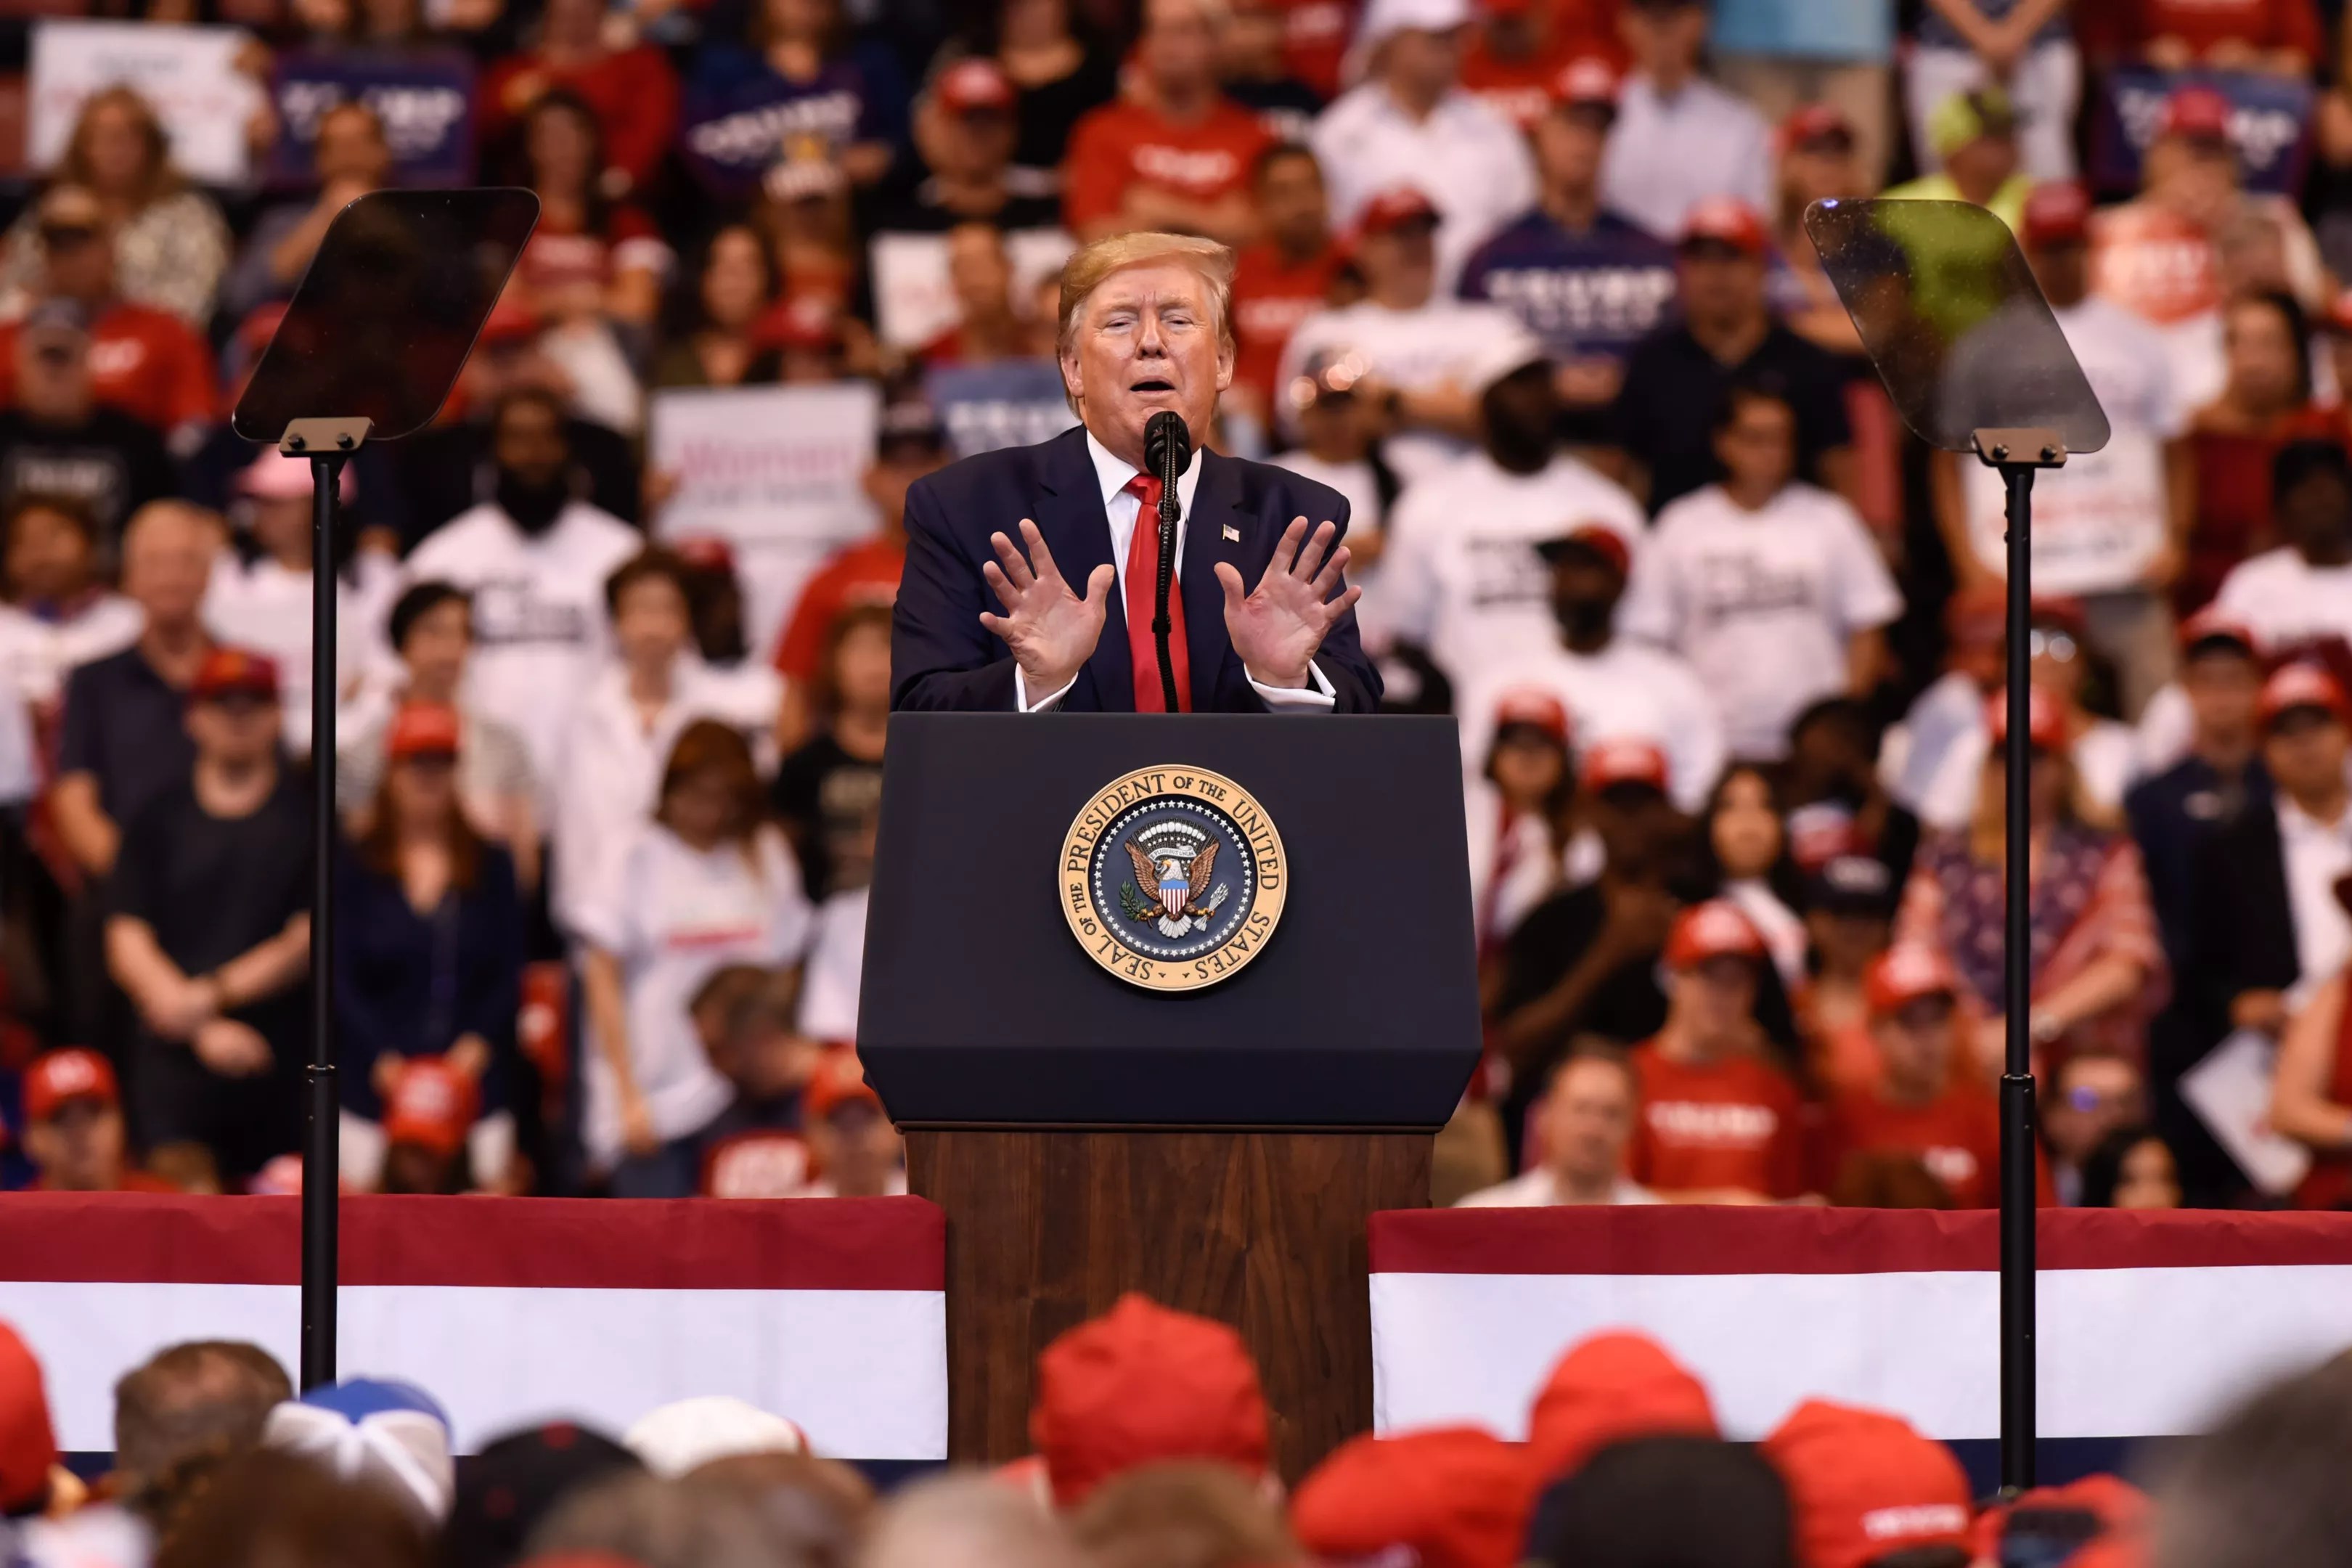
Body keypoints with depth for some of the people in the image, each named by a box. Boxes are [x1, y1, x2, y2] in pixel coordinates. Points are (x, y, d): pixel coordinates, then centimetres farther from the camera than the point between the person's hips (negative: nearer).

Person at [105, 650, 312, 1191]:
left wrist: (213, 994, -11)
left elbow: (309, 941, -1)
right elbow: (127, 944, 4)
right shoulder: (157, 821, 10)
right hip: (175, 1057, 0)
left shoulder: (307, 817, 6)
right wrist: (206, 1030, -10)